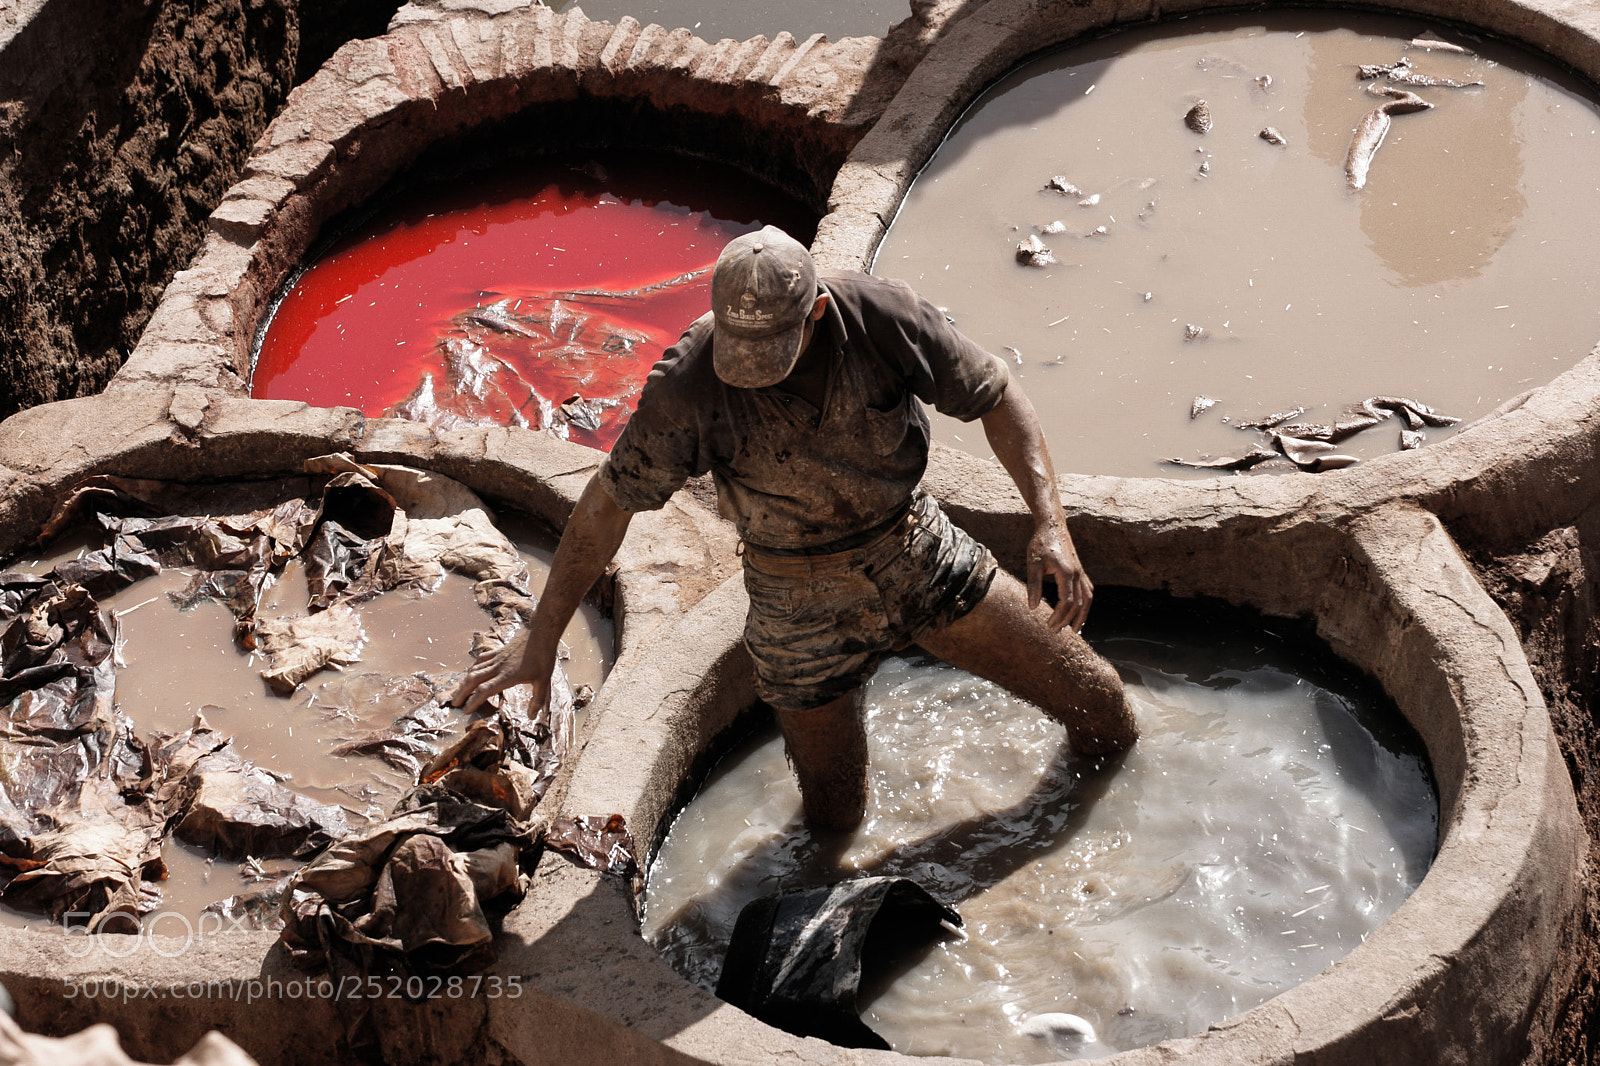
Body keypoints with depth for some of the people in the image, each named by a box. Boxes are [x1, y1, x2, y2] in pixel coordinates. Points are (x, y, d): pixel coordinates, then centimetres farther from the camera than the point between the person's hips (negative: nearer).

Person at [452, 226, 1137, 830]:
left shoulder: (884, 320, -24)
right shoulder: (689, 388, -26)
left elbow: (996, 396, -11)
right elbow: (608, 504, -14)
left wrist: (1050, 523, -24)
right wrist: (540, 638, -11)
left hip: (921, 557, 2)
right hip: (805, 605, -2)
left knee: (1092, 696, 8)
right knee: (834, 822, 11)